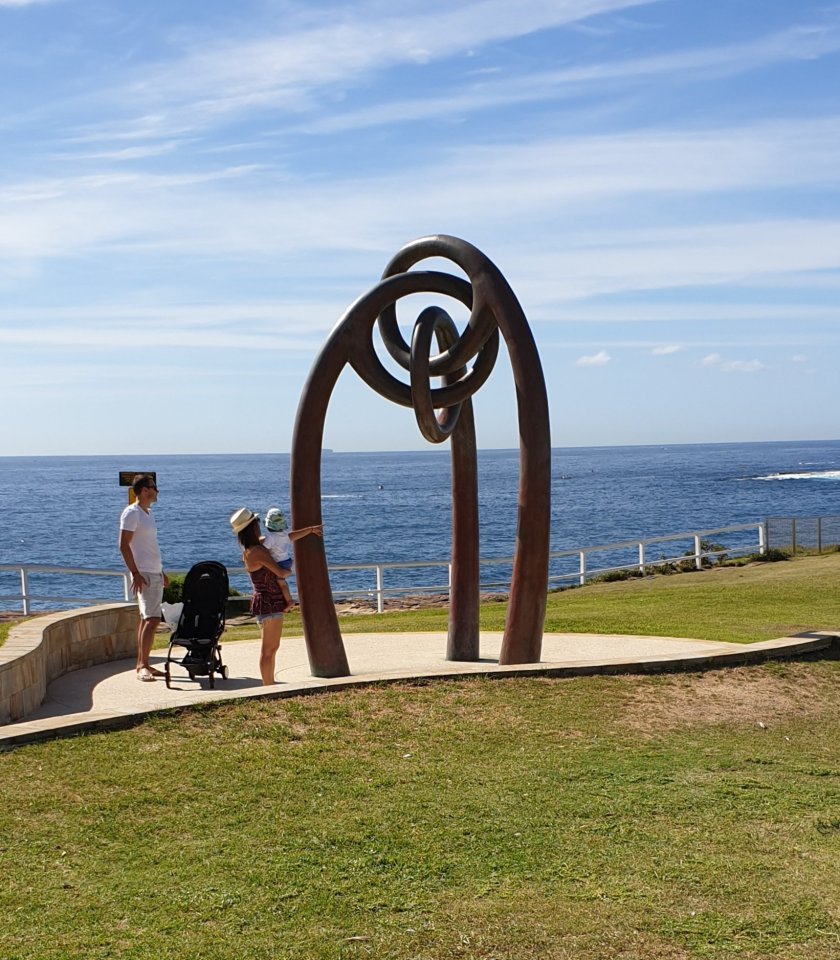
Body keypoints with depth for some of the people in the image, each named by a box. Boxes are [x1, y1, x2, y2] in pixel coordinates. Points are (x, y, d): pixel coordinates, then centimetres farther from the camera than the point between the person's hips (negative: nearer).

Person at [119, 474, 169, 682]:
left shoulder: (147, 513, 17)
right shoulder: (131, 513, -12)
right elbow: (124, 545, -17)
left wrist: (161, 571, 24)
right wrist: (135, 573, -22)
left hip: (155, 573, 9)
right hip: (143, 575, -9)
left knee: (147, 620, 9)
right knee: (152, 619, -15)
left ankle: (142, 664, 12)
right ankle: (143, 665, -15)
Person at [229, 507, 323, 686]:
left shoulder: (258, 544, 11)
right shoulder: (257, 550, -19)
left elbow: (287, 537, 20)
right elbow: (280, 572, -25)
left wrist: (311, 529, 25)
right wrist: (287, 572, -2)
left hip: (269, 603, 10)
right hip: (269, 604, -10)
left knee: (272, 648, 15)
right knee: (268, 650, -5)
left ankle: (270, 686, 20)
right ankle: (268, 688, -1)